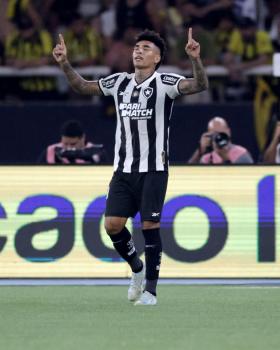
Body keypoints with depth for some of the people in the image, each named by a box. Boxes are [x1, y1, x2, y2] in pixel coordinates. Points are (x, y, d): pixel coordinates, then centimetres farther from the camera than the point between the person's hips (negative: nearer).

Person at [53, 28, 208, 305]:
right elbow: (83, 86, 20)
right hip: (124, 168, 4)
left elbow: (199, 85, -22)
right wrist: (64, 64, 6)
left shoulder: (164, 82, -7)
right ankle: (137, 269, 22)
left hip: (153, 169, -4)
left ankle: (150, 289, 5)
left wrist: (195, 60, -39)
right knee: (112, 224, -4)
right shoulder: (119, 82, 8)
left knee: (150, 225, -6)